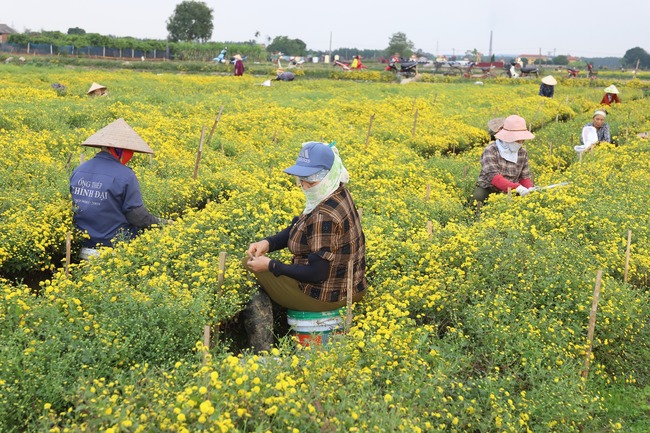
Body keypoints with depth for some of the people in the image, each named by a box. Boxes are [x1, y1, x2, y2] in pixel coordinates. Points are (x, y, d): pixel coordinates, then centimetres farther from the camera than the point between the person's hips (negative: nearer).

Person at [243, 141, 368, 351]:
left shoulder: (325, 216, -29)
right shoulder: (337, 194, 0)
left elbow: (317, 273, -26)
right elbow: (296, 230, 9)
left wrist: (270, 266, -17)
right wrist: (267, 243, -7)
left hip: (327, 293, -10)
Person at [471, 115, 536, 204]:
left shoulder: (522, 153, 2)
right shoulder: (491, 150, -17)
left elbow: (525, 177, 4)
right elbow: (494, 177, -28)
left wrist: (530, 189, -21)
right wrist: (516, 187, -42)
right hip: (487, 189, -5)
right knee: (477, 198, -36)